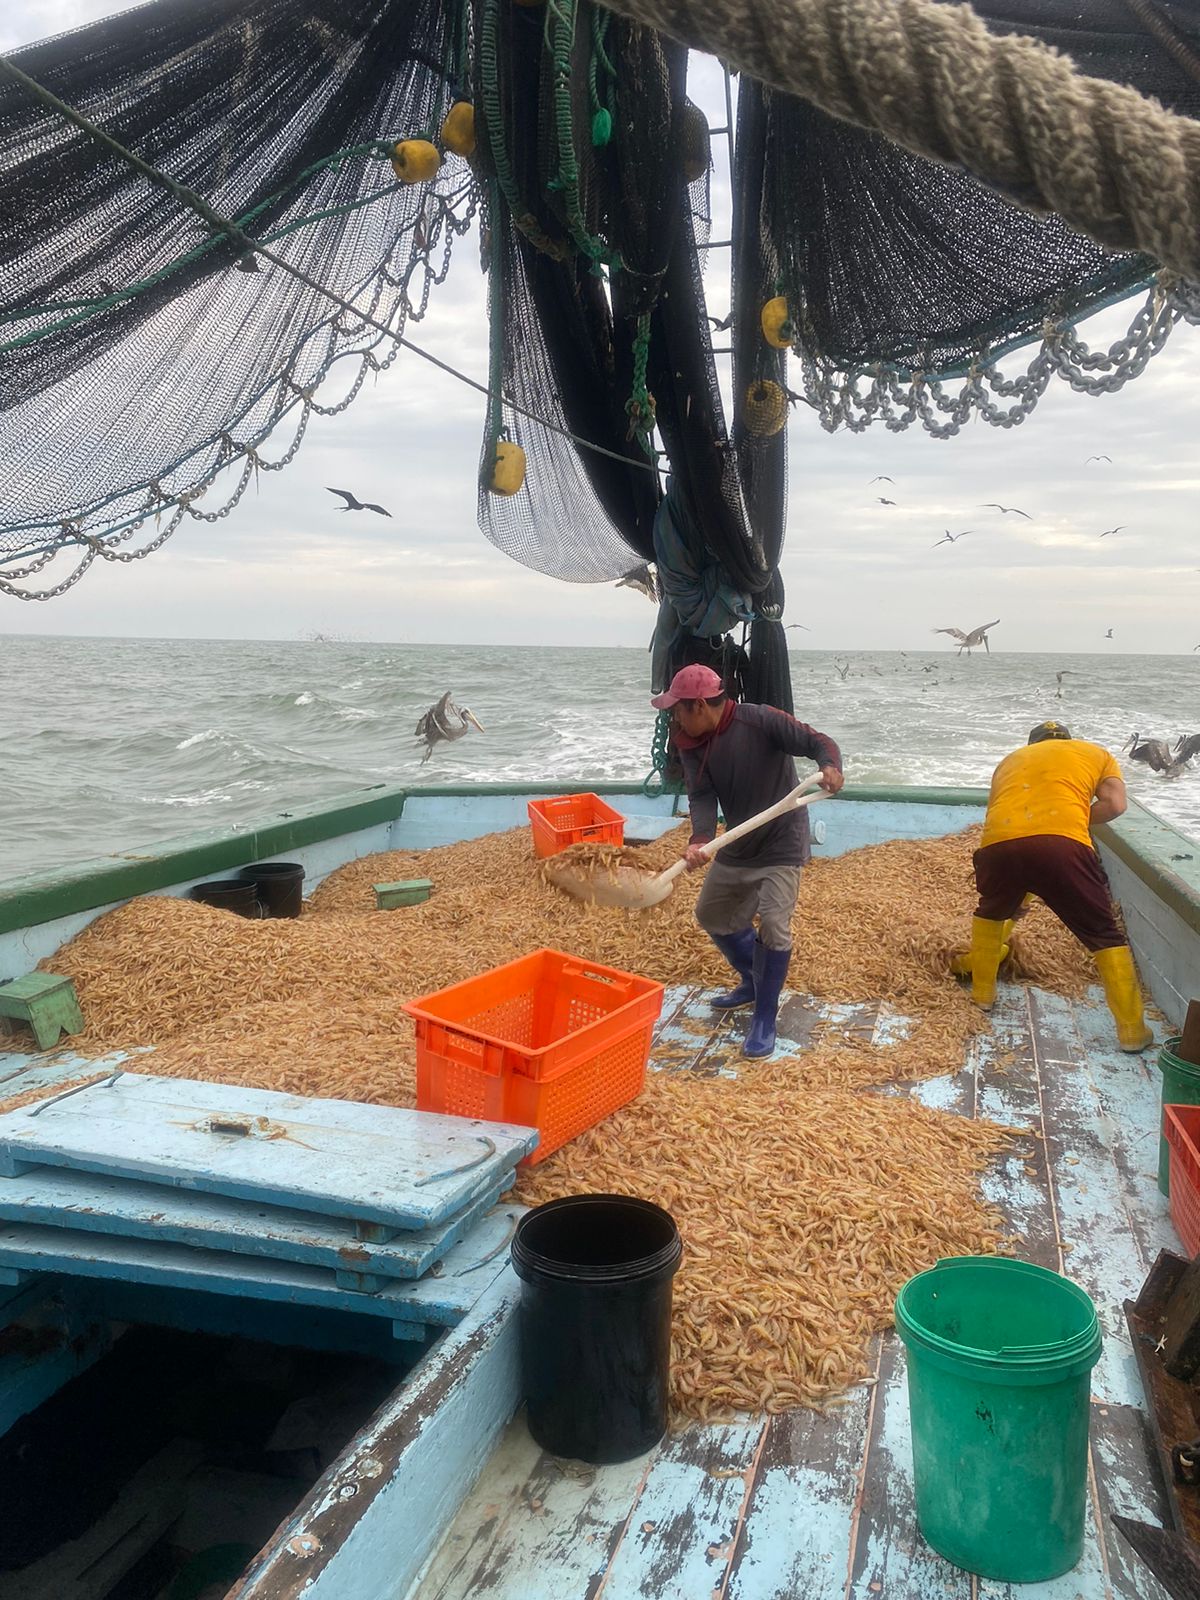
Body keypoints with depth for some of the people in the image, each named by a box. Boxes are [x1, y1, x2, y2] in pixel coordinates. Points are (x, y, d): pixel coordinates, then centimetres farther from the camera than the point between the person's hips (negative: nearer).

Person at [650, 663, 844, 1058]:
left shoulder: (760, 721, -22)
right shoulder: (692, 745, -6)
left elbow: (818, 741, -22)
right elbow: (701, 797, -17)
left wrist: (830, 767, -46)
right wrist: (700, 840, -36)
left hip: (781, 845, -7)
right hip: (736, 846, 7)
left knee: (772, 925, -15)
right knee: (712, 915, 18)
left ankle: (764, 1021, 0)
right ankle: (753, 982, 40)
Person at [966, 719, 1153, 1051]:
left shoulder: (1011, 760, 38)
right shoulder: (1095, 753, 30)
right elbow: (1115, 803, 11)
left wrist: (1013, 897, 50)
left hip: (998, 843, 3)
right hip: (1062, 844, -2)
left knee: (990, 913, 33)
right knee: (1105, 935, 14)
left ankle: (982, 993, 40)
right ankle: (1132, 1029, 16)